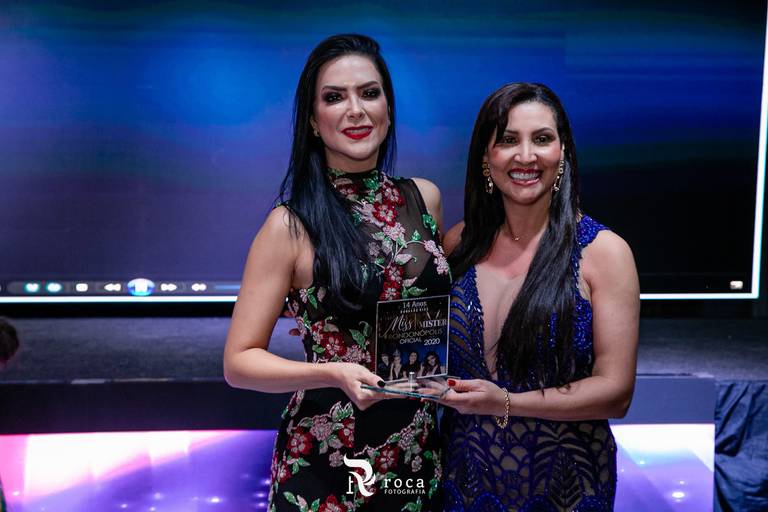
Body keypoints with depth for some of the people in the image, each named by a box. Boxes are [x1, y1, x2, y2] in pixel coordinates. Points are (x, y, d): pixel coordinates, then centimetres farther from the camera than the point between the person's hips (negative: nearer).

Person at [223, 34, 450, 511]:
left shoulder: (425, 198, 1)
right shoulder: (291, 226, -11)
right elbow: (240, 362, -10)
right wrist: (334, 374, -24)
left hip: (423, 458, 4)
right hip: (324, 465, -4)